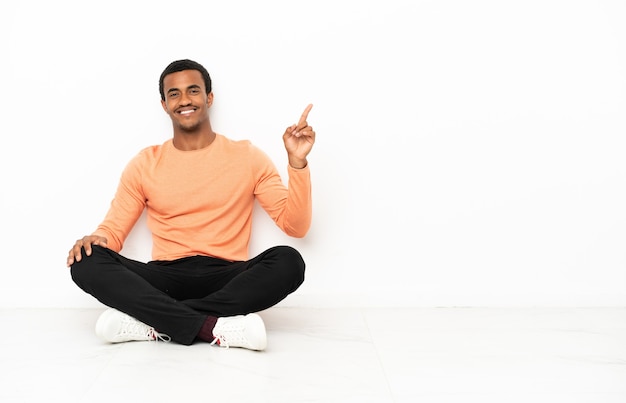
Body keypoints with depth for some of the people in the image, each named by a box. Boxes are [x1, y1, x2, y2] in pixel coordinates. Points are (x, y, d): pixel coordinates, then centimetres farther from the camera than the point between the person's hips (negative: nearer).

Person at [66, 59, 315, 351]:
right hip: (164, 281, 1)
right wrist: (95, 239, -12)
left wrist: (297, 161, -9)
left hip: (228, 280, -1)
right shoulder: (145, 164, 13)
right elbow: (113, 230, 11)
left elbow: (295, 226, 3)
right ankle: (214, 327, -32)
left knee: (288, 261, -30)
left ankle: (155, 322, -28)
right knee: (86, 261, -23)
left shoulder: (247, 156, 8)